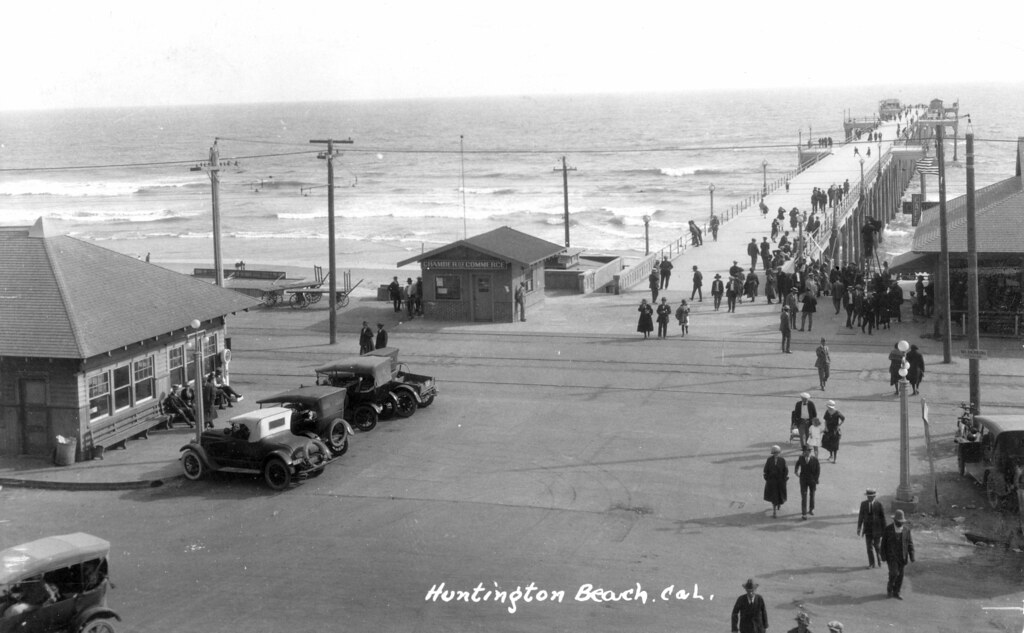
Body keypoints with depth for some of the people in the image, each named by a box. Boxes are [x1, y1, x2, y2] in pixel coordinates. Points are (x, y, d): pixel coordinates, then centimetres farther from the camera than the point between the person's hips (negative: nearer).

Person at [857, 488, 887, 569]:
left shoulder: (879, 504, -8)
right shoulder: (863, 504, -1)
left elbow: (883, 517, -4)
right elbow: (861, 516, 4)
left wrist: (884, 529, -4)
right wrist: (859, 528, 1)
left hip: (877, 528, -2)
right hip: (867, 528, 2)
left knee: (877, 546, 5)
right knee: (869, 546, 1)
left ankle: (880, 560, 32)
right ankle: (871, 564, 9)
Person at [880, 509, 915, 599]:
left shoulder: (906, 529, -3)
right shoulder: (888, 529, -9)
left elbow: (910, 544, 0)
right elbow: (883, 544, -4)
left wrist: (911, 557, -4)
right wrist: (884, 557, -7)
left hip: (902, 556, 3)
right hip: (891, 556, -3)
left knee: (900, 575, 4)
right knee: (894, 573, -12)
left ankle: (896, 593, 16)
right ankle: (890, 587, 13)